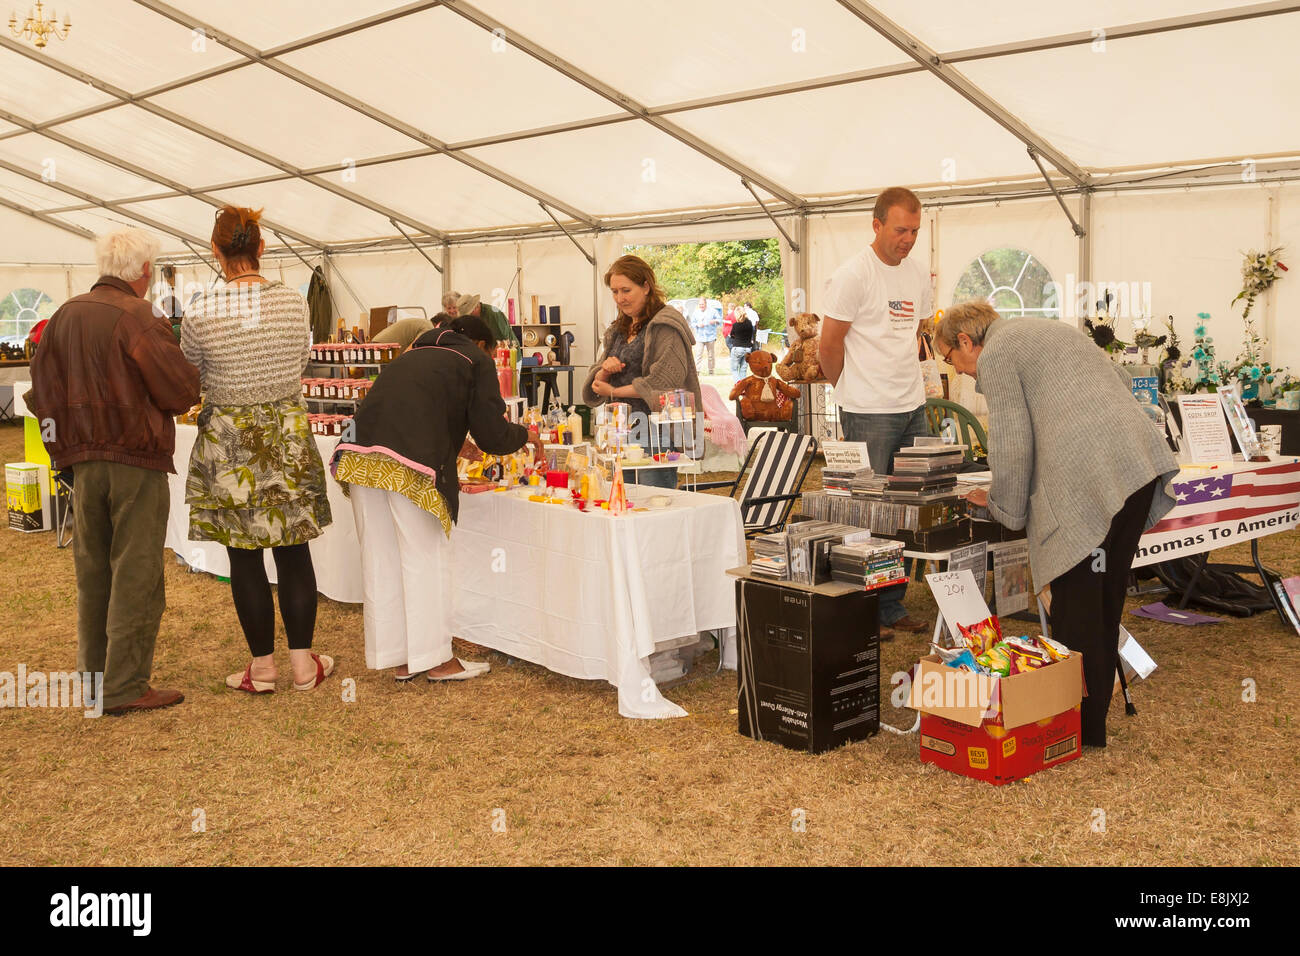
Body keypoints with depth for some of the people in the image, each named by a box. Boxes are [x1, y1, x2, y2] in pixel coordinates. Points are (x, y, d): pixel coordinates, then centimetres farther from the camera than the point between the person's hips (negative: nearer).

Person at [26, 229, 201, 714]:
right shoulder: (138, 316, -14)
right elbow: (181, 390, -16)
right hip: (137, 460, -7)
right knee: (135, 574, 0)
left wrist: (67, 444, 16)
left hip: (84, 463, 7)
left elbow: (42, 388, 10)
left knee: (92, 570, 17)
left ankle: (94, 672, 28)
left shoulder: (65, 315, 6)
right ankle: (125, 687, 3)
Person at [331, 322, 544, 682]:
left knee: (380, 559, 11)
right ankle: (434, 658, 11)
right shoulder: (476, 361, 13)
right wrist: (526, 435, 26)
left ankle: (398, 658, 19)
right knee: (424, 557, 4)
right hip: (407, 466, -6)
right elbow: (492, 436, 7)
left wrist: (454, 449, 51)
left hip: (359, 453, 6)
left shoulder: (413, 355, 32)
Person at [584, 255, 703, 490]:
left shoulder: (665, 326, -6)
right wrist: (605, 370, -4)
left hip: (656, 434, -7)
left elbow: (665, 381, -18)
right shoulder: (618, 330, 19)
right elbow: (596, 385, 20)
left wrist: (615, 392, -9)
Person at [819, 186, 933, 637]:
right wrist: (853, 392, 3)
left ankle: (892, 606, 21)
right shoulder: (853, 275, -11)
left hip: (913, 408, 7)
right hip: (869, 414, -7)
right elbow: (829, 347, -8)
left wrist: (901, 378, 16)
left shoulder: (917, 275, 12)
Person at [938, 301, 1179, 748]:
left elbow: (1011, 441, -4)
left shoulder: (994, 356, 1)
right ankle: (1094, 718, 25)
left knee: (1077, 608, 0)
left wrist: (1003, 505, 10)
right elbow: (1120, 380, 29)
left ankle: (1081, 729, 6)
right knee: (1105, 602, 16)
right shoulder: (1048, 328, 27)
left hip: (1086, 481, -9)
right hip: (1141, 461, 9)